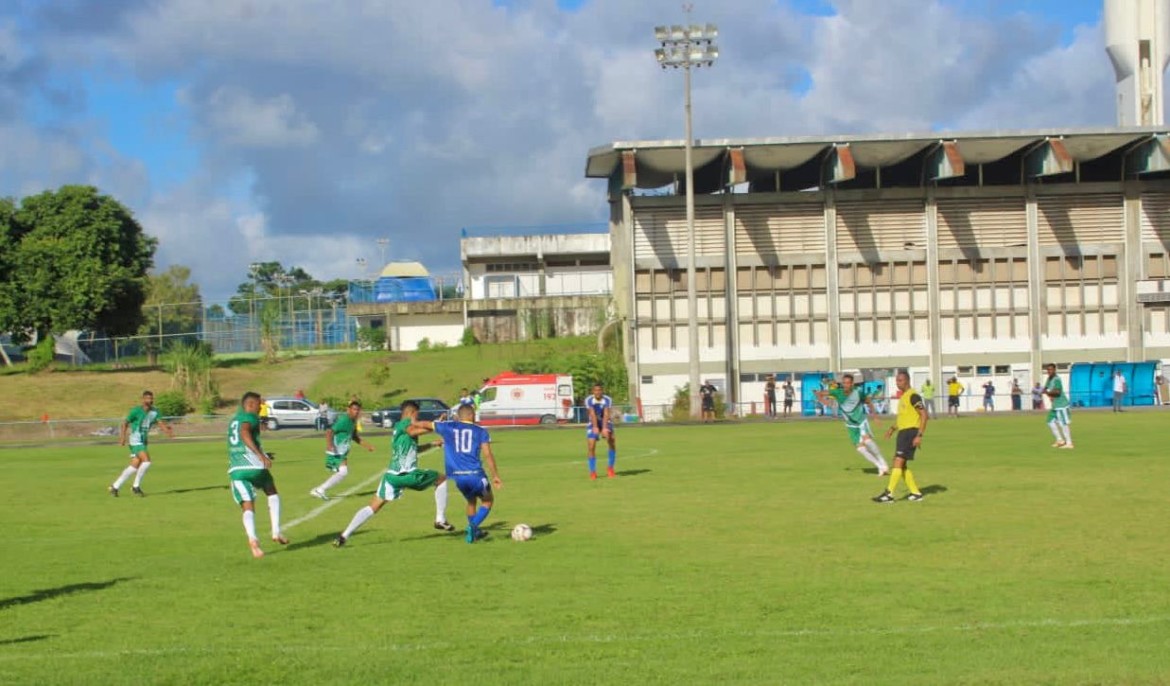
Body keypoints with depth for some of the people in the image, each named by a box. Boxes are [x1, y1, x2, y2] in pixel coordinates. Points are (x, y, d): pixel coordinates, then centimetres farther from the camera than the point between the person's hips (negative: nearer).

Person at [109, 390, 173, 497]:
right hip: (135, 440, -7)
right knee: (146, 461, -20)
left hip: (143, 440, 7)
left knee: (135, 466, 6)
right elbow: (125, 423, -4)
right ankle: (136, 486, -5)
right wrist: (123, 437, -13)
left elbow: (160, 423, -5)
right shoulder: (136, 410, -10)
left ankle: (115, 486, 16)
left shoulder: (154, 412, 6)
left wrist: (167, 431, -24)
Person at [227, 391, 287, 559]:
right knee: (272, 494, 19)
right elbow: (244, 433, -21)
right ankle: (276, 532, 12)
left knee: (248, 508, -3)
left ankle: (252, 539, -28)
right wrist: (260, 455, -28)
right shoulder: (250, 417, 0)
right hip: (253, 465, -5)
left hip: (235, 468, 5)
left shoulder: (233, 421, 25)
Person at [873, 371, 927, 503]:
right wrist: (893, 428, 13)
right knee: (902, 465, 9)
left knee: (898, 461, -14)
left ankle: (889, 494, -16)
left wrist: (919, 435, -20)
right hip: (903, 432, 10)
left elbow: (924, 415, -15)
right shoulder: (903, 396, 18)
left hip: (911, 432, -10)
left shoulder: (913, 396, -11)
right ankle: (916, 493, 16)